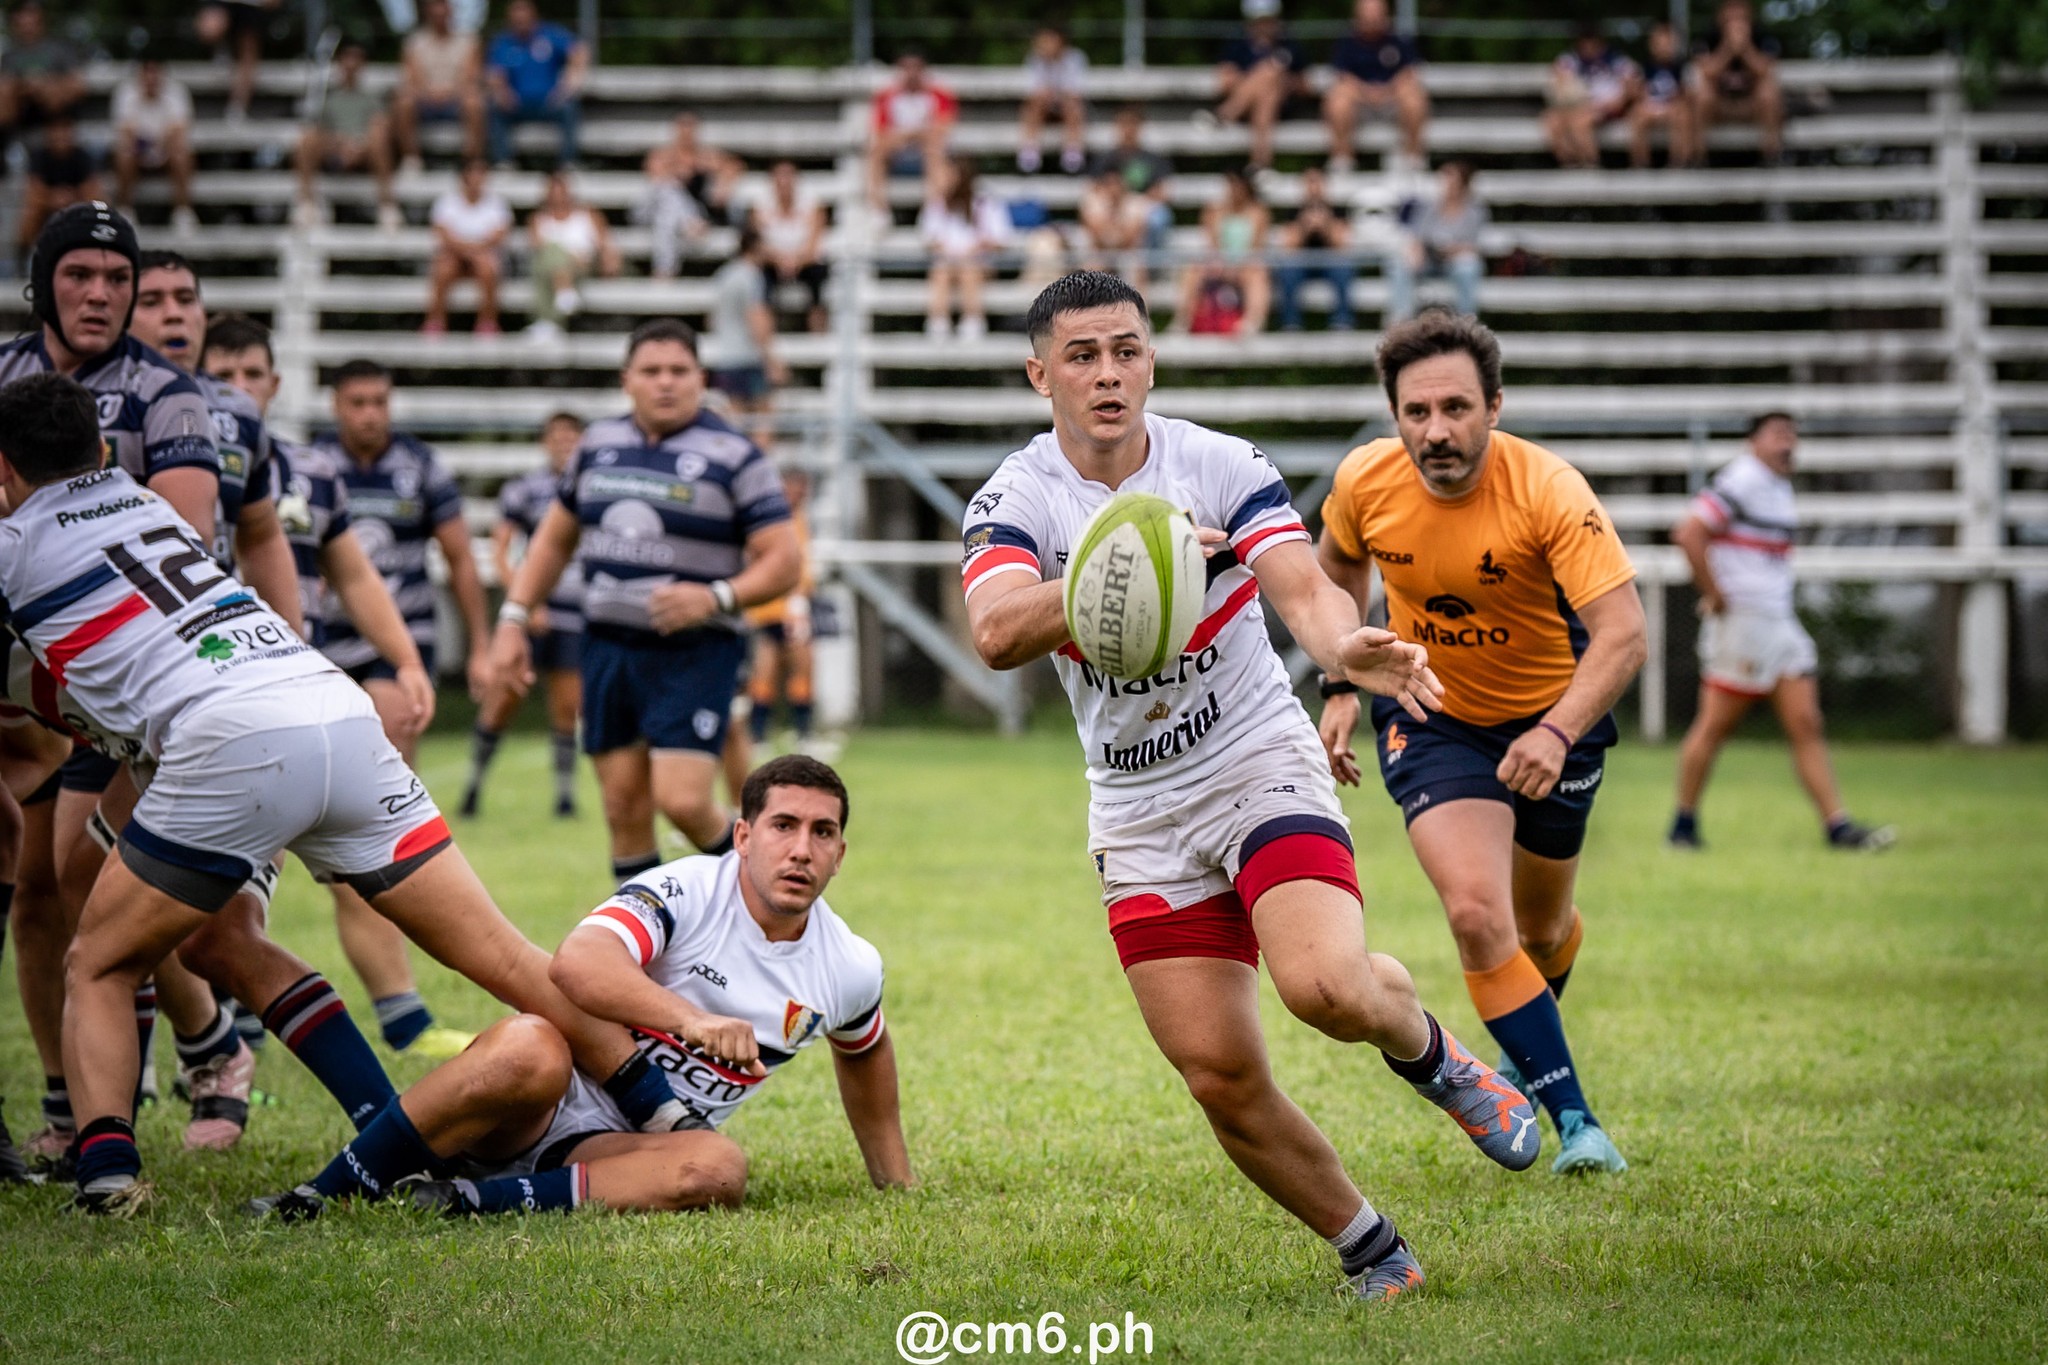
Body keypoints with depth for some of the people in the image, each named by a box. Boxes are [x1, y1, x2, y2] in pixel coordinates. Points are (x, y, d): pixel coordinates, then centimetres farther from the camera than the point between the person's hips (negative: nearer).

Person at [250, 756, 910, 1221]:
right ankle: (318, 1196, -27)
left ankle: (472, 1201, -31)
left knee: (718, 1169, -31)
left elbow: (865, 1049, 28)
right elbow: (578, 962, -33)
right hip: (552, 1102, -4)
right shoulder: (686, 891, -14)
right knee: (529, 1048, -40)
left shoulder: (850, 971, 3)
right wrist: (689, 1017, -46)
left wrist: (897, 1182, 32)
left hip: (613, 1147, 4)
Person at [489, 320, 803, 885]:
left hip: (694, 654, -5)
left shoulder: (734, 456, -6)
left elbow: (783, 561, -10)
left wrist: (716, 597, -26)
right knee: (625, 811, 4)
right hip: (607, 647, 5)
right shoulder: (599, 444, 9)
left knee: (682, 800, -15)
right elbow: (554, 539, 20)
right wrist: (513, 620, 12)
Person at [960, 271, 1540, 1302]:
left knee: (1327, 987, -28)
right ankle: (1371, 1254, 18)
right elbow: (996, 635, -28)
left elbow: (1304, 589, -22)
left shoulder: (1224, 467, -9)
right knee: (1221, 1080, -3)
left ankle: (1429, 1052, 8)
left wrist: (1349, 647, -46)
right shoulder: (1014, 500, -8)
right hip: (1139, 816, 2)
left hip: (1262, 765, -2)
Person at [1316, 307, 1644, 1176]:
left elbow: (1623, 634, -37)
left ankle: (1530, 1044, 52)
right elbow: (1337, 566, 7)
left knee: (1541, 928, 16)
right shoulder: (1365, 482, -18)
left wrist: (1558, 733, -51)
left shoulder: (1549, 492, -29)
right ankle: (1572, 1120, -11)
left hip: (1549, 715, 0)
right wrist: (1341, 686, 1)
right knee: (1477, 914, -21)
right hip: (1430, 717, 1)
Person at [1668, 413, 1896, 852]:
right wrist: (1714, 596, -18)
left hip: (1779, 621, 9)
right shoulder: (1740, 481, -12)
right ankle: (1684, 824, 9)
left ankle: (1838, 826, -2)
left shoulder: (1780, 488, 17)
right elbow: (1689, 534, -22)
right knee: (1715, 726, -1)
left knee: (1806, 725, 1)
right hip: (1740, 620, -9)